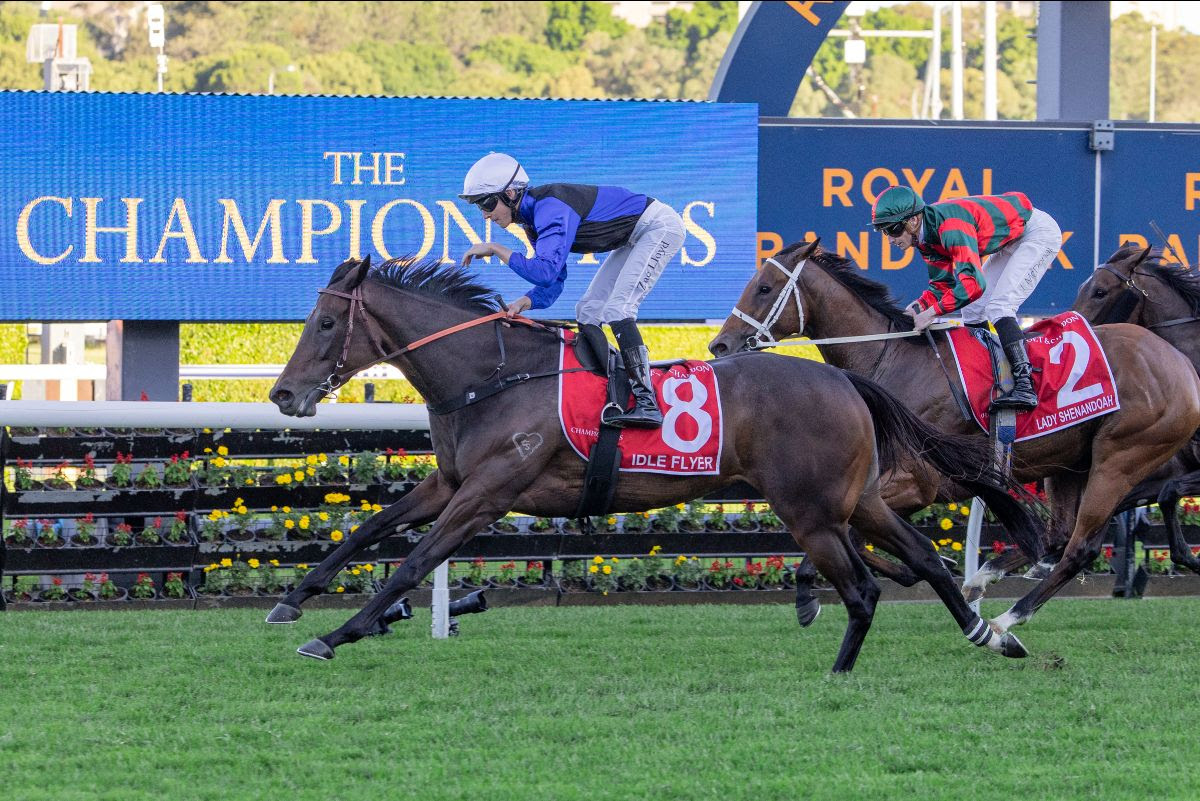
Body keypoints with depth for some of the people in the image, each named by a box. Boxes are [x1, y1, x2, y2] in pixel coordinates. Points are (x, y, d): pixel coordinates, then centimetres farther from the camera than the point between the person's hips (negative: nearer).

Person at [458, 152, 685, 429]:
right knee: (587, 311, 7)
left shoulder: (550, 208, -28)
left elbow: (545, 271, -39)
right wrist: (526, 302, -17)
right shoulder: (532, 218, 3)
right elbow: (553, 282, 3)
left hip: (660, 226, -10)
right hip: (634, 237, 10)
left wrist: (495, 249, -30)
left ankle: (646, 403, -28)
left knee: (616, 308, -22)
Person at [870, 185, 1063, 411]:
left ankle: (1025, 388, -29)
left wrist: (932, 312, -37)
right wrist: (917, 308, -17)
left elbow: (973, 283, -40)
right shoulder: (927, 234, -3)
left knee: (998, 308, -21)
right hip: (1014, 240, 10)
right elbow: (942, 286, 1)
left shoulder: (951, 227, -33)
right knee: (972, 311, 7)